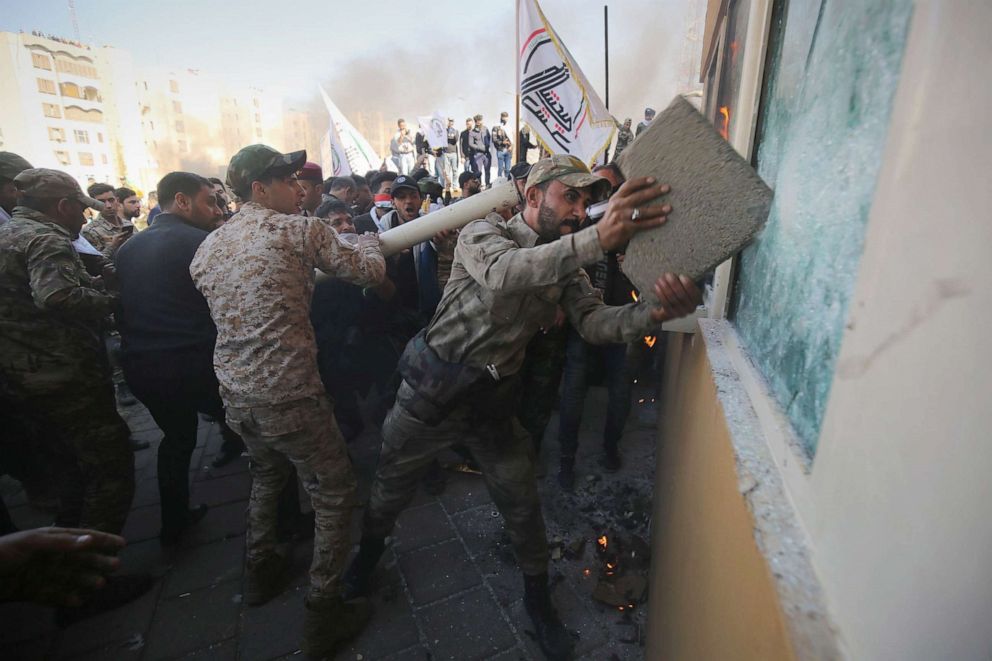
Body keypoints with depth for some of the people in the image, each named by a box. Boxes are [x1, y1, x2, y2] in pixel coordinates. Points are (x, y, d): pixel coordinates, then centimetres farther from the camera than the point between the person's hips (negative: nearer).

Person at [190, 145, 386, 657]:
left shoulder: (209, 246, 9)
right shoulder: (300, 230, -11)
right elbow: (371, 271, -8)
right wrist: (366, 238, 15)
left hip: (234, 395, 8)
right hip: (288, 395, -7)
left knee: (266, 473, 32)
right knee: (334, 494, 9)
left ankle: (261, 571, 48)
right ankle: (323, 613, 18)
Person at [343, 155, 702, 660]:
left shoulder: (565, 263, 2)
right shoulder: (484, 231, -13)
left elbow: (593, 321, -13)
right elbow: (502, 272, -36)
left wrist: (654, 313, -34)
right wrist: (598, 238, -47)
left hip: (493, 400, 3)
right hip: (432, 389, -3)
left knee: (523, 505, 10)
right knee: (391, 486, 17)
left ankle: (538, 598, 37)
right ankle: (368, 552, 49)